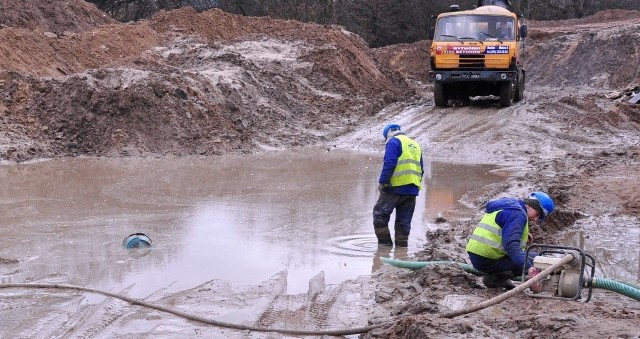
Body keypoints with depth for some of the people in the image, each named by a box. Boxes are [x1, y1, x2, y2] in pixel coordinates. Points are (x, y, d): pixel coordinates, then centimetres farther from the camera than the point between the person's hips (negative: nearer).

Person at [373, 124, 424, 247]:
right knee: (404, 220, 11)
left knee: (380, 214, 2)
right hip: (412, 190, 7)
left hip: (396, 186, -7)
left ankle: (385, 242, -2)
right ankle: (401, 245, 12)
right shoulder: (415, 145, 23)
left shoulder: (393, 142, -2)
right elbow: (421, 169, 22)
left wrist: (381, 182, -11)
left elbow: (389, 164, -14)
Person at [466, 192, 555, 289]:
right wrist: (528, 267, -35)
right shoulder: (517, 214, -13)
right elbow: (511, 244, -27)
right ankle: (495, 278, -13)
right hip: (487, 260, -10)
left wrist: (524, 236, 14)